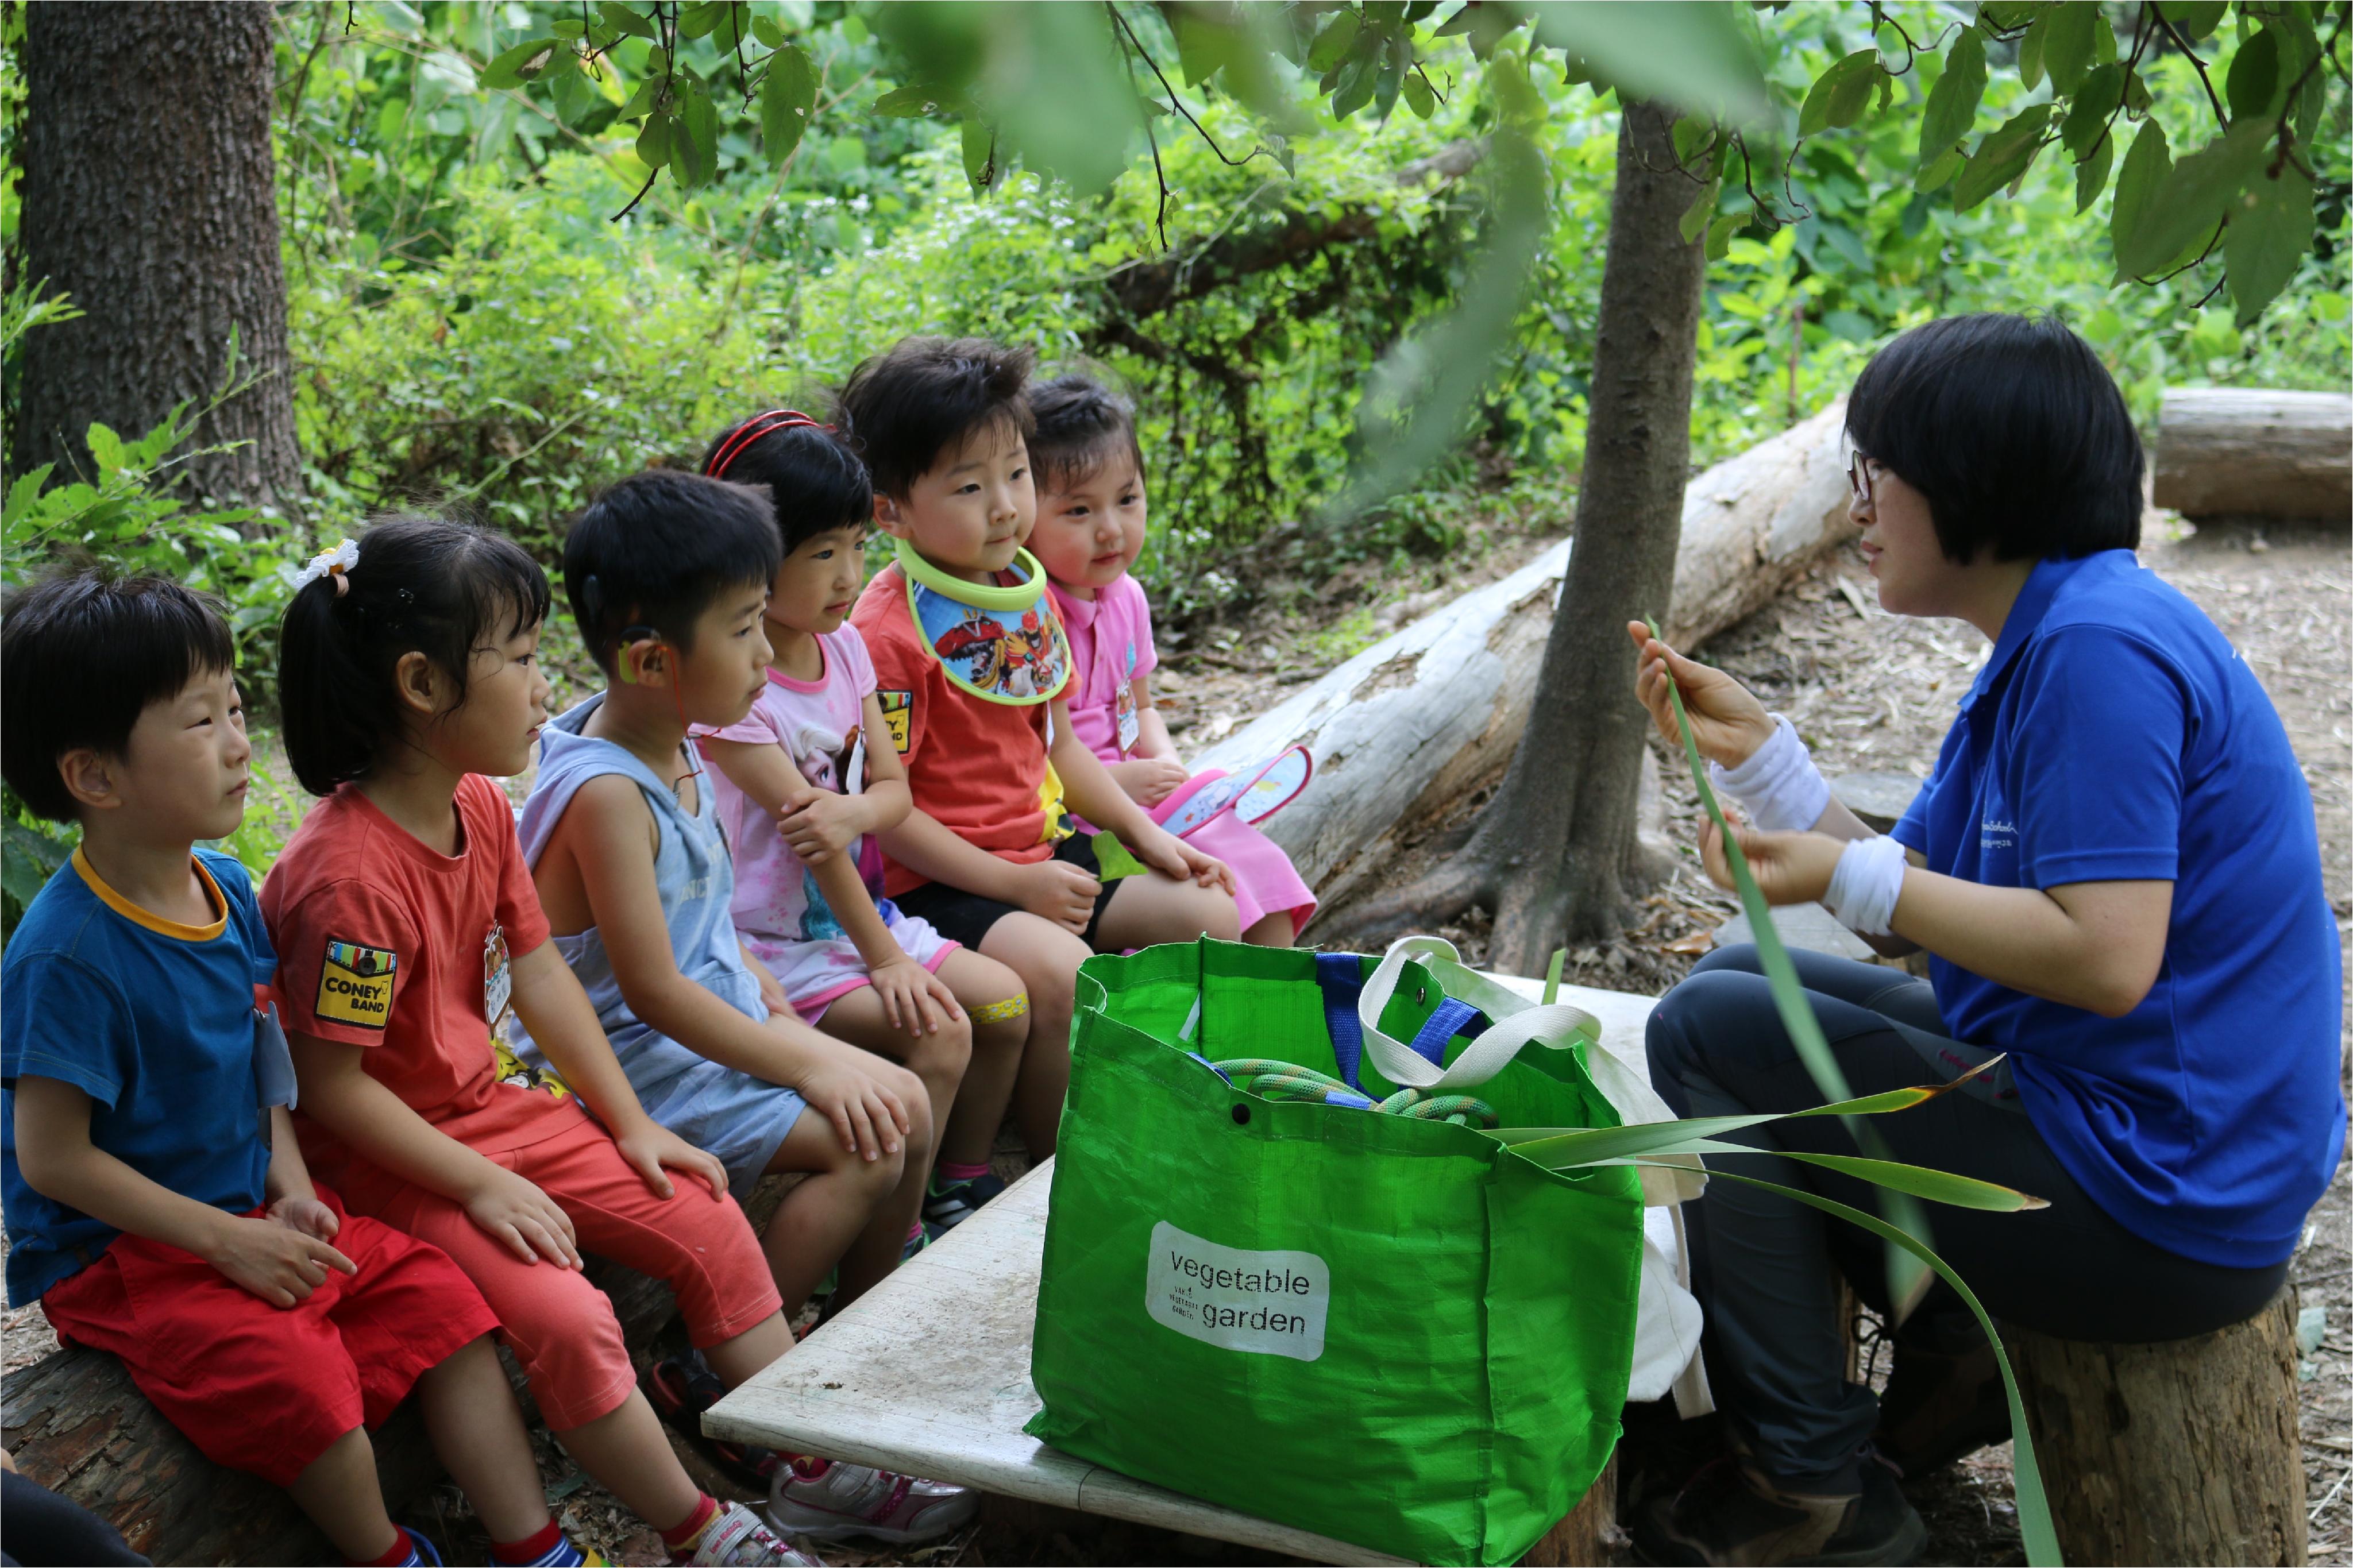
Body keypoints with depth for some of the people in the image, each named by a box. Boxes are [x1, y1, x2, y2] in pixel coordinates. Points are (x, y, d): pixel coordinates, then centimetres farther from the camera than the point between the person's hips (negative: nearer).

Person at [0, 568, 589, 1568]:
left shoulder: (227, 889, 2)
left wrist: (291, 1184, -1)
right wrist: (227, 1241, -18)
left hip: (250, 1216, 8)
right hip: (121, 1258, -8)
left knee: (443, 1302, -3)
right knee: (304, 1378, -28)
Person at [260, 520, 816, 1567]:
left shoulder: (482, 807, 0)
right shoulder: (349, 875, -28)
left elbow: (540, 975, 8)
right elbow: (330, 1086, -23)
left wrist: (631, 1124, 5)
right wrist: (480, 1187, -19)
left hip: (487, 1109, 9)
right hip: (384, 1159, -9)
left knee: (708, 1224, 4)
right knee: (564, 1316, -25)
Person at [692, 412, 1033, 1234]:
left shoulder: (843, 647, 4)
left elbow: (894, 787, 4)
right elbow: (801, 823, -21)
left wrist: (855, 811, -22)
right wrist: (884, 958, -19)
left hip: (860, 908, 8)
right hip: (773, 943, -8)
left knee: (1006, 1002, 0)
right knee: (935, 1032, -22)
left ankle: (960, 1186, 16)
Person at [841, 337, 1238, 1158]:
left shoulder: (1026, 594, 8)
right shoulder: (888, 632, -19)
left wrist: (1144, 833, 11)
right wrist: (1016, 886, -19)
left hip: (1048, 853, 9)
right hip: (941, 882, -8)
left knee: (1209, 916, 2)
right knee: (1060, 969, -32)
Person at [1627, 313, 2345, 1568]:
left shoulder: (2100, 648, -21)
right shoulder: (2047, 643, 11)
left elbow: (2107, 958, -28)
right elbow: (1910, 898, 11)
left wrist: (1848, 879, -21)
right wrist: (1752, 747, 5)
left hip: (2157, 1205, -11)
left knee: (1707, 1037, -8)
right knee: (1743, 988, 17)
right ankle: (1951, 1356, 12)